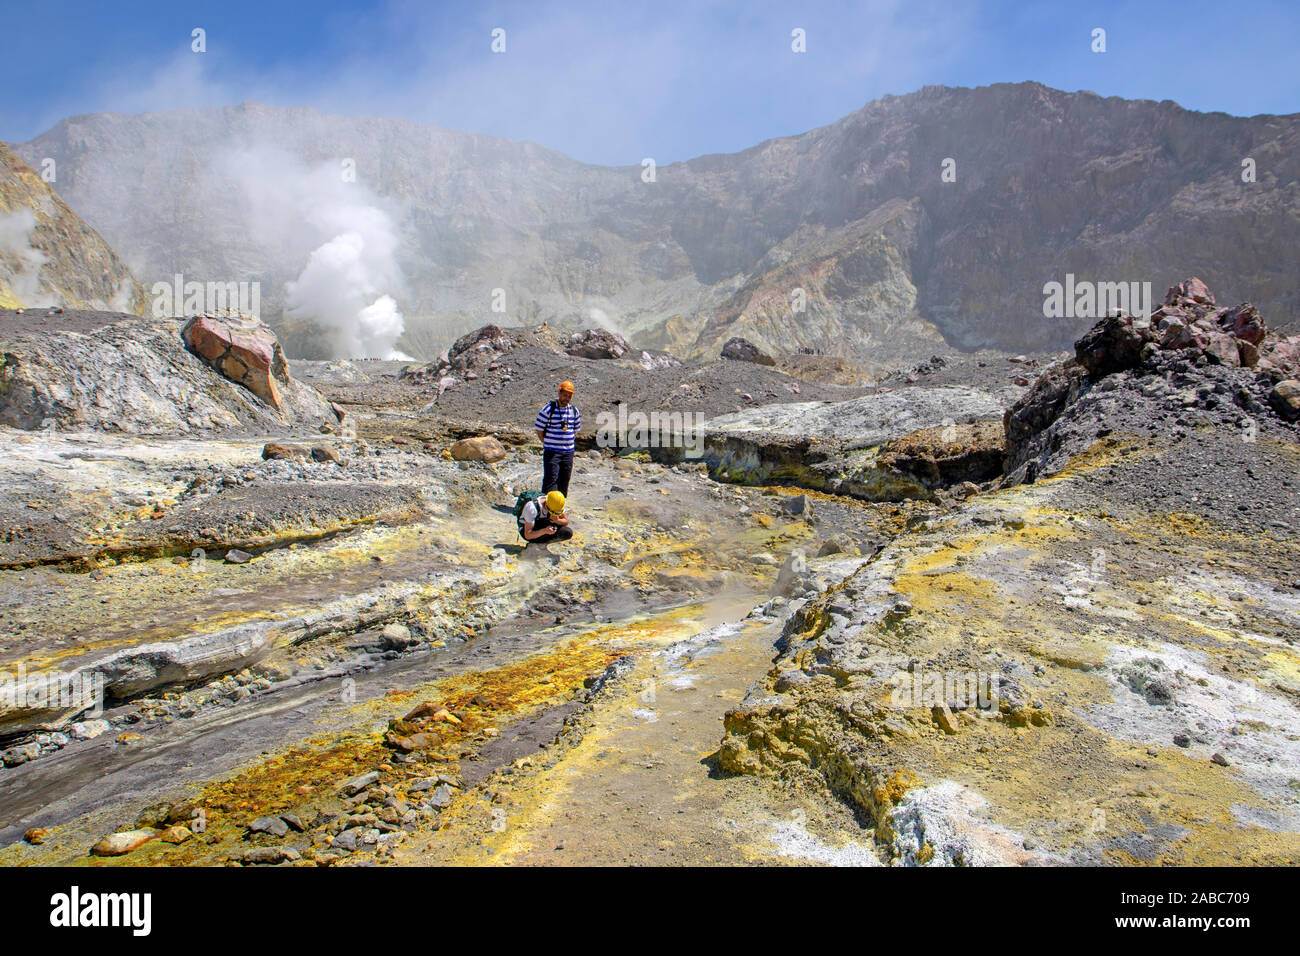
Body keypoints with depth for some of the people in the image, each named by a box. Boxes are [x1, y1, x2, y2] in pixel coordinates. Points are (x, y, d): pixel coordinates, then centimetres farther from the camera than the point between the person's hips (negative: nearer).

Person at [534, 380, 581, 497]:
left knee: (564, 481, 9)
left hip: (568, 452, 5)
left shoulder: (574, 411, 8)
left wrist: (569, 442, 9)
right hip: (551, 452, -5)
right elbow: (539, 431, -3)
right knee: (551, 480, -10)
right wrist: (548, 444, -3)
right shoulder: (548, 409, -8)